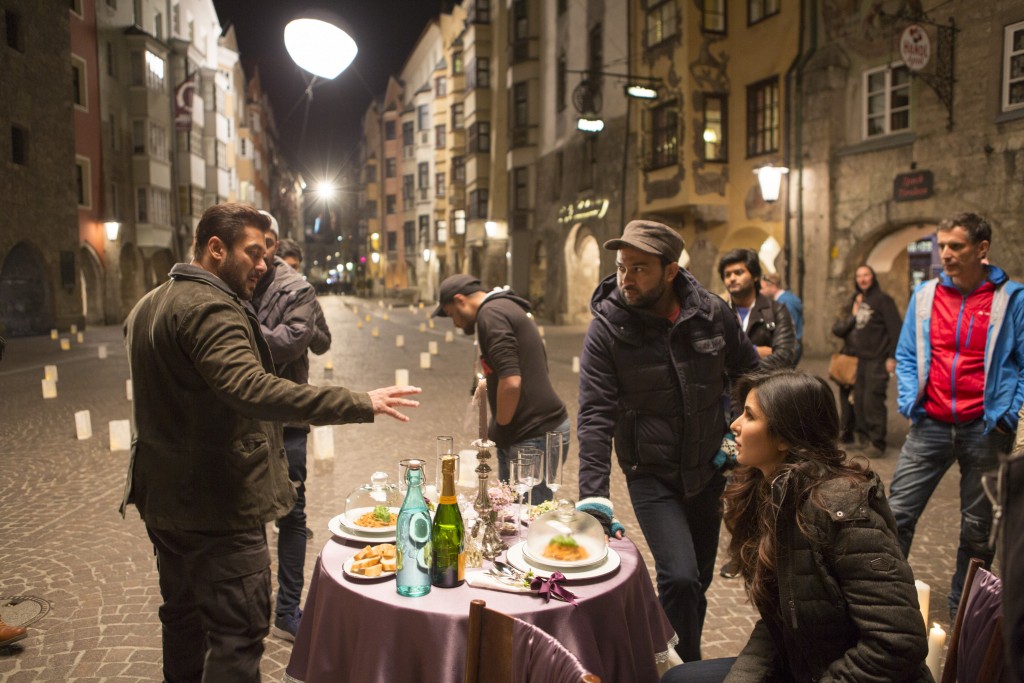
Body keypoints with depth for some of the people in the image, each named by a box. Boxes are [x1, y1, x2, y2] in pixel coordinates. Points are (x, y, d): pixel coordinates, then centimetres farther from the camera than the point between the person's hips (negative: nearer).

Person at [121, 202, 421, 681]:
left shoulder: (147, 307, 14)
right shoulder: (209, 308, -20)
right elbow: (251, 390, -35)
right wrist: (360, 404, -37)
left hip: (162, 498, 10)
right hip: (216, 503, -10)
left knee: (183, 616, 22)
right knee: (237, 632, -3)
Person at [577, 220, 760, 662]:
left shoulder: (712, 313, -8)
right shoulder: (606, 329, -17)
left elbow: (750, 373, 9)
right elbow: (595, 417, -20)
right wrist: (593, 497, -27)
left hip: (709, 471, 4)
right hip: (652, 477, -3)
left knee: (697, 581, 16)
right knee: (680, 579, -17)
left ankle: (682, 659, 41)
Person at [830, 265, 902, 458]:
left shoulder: (882, 299, -4)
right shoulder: (855, 301, 17)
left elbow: (894, 329, -9)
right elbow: (840, 329, 23)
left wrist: (892, 357, -14)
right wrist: (853, 316, 5)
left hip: (877, 360, -7)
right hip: (858, 359, 7)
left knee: (873, 400, -9)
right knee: (859, 399, 8)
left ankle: (877, 443, -2)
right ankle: (862, 436, 19)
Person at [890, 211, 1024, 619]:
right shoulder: (925, 295, 4)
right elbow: (906, 356, 12)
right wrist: (909, 400, 0)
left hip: (984, 431, -2)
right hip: (930, 426, 2)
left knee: (978, 528, 11)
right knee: (897, 513, -1)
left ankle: (962, 612, 28)